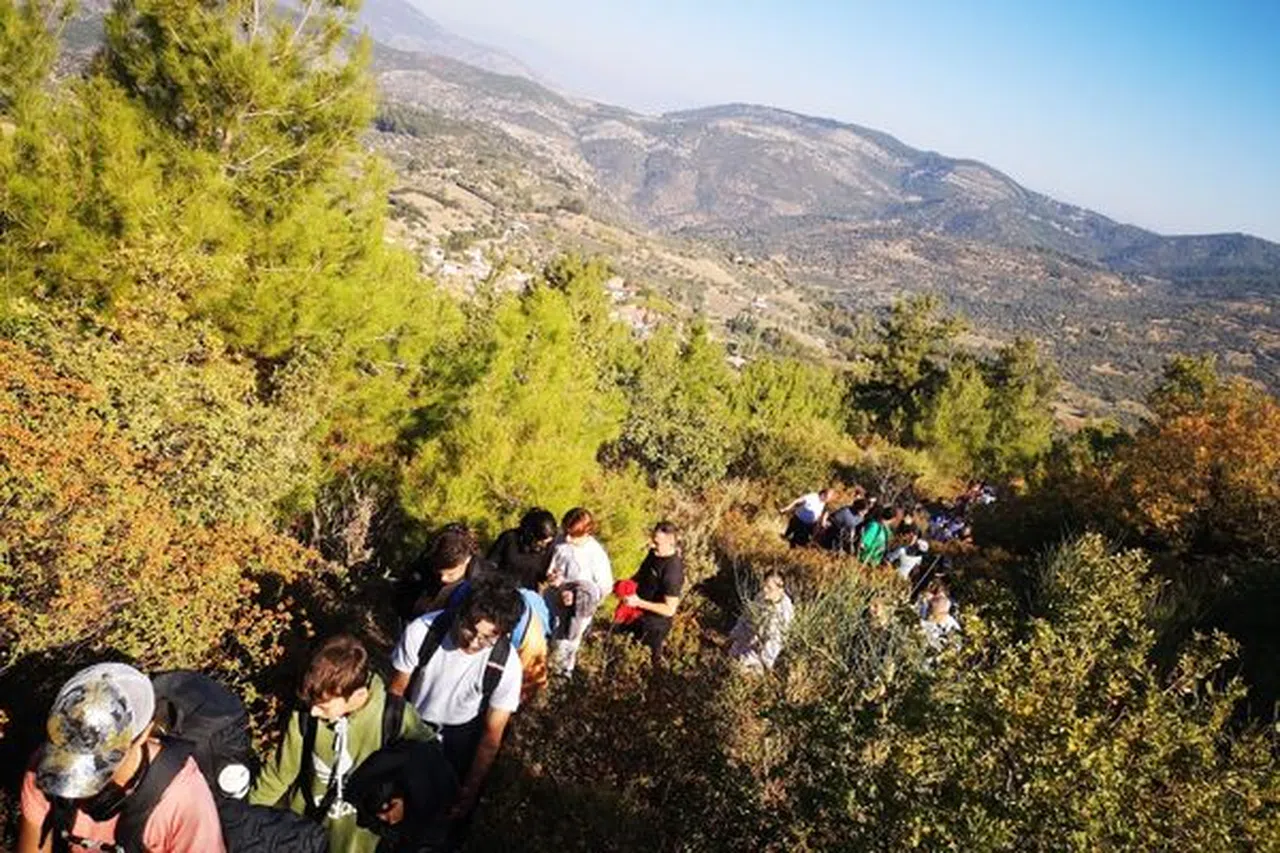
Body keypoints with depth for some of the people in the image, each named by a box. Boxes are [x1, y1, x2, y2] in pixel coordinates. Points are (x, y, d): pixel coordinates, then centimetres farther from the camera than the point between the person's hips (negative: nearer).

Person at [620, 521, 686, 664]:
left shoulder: (672, 571, -36)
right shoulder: (655, 552, -11)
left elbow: (670, 609, -31)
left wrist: (639, 602, -34)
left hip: (654, 624, -8)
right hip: (639, 614, 8)